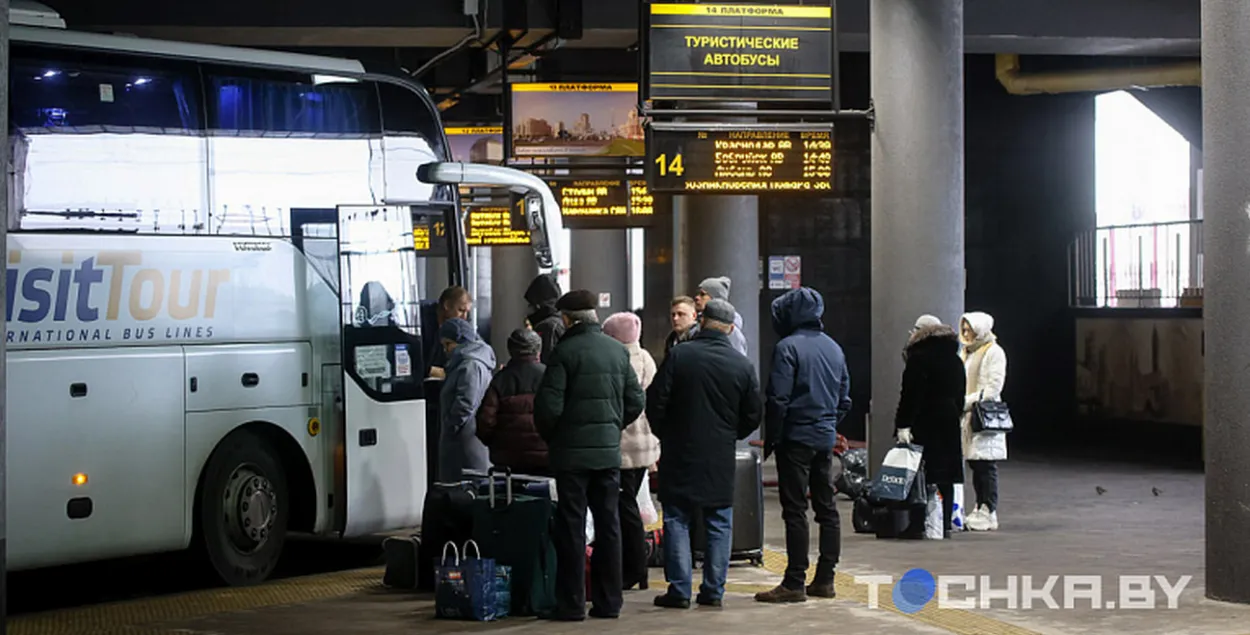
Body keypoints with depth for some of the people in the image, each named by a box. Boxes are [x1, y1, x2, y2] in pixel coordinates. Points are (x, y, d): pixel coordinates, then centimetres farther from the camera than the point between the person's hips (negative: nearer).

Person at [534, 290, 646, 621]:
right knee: (608, 524, 11)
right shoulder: (618, 351, 6)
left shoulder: (565, 351, -12)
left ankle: (571, 603, 1)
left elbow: (549, 406, -15)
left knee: (571, 527, 0)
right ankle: (608, 600, 15)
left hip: (572, 452, -5)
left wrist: (549, 436, 3)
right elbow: (636, 401, 8)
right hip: (610, 450, 5)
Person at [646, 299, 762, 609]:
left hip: (680, 455, -2)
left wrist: (666, 435, 9)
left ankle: (679, 590, 1)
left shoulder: (679, 356, -8)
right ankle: (714, 590, 10)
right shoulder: (743, 365, -1)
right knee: (719, 524, 10)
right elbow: (753, 415, 4)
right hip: (722, 458, 2)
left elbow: (655, 403, -8)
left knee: (676, 520, 4)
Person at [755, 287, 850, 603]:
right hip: (826, 440, 7)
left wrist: (770, 438, -7)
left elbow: (778, 399, -15)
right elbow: (845, 399, 17)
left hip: (796, 437, -7)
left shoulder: (788, 347, -11)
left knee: (795, 509, -6)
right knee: (826, 508, 10)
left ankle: (795, 582, -7)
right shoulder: (833, 348, 12)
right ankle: (825, 579, 13)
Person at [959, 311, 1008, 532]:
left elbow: (993, 388, -12)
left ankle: (988, 513, -8)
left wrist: (968, 401, -17)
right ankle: (980, 509, 11)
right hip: (968, 415, 8)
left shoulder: (994, 352, -5)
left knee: (986, 465, -8)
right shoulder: (968, 353, 21)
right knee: (975, 464, 7)